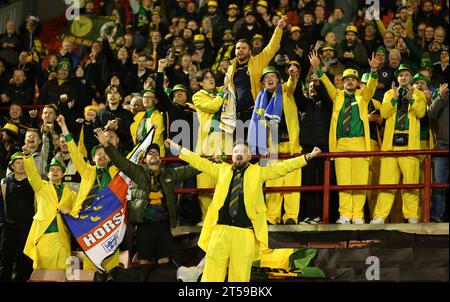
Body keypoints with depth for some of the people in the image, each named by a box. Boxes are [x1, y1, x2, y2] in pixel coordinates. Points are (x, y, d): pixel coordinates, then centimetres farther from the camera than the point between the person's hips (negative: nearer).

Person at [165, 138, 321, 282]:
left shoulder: (258, 172, 13)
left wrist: (308, 157, 2)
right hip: (221, 230, 1)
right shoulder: (222, 169, 17)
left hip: (245, 233, -1)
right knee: (212, 274, -4)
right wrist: (178, 148, 21)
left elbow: (282, 167, 9)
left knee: (240, 276, -1)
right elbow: (200, 162, 21)